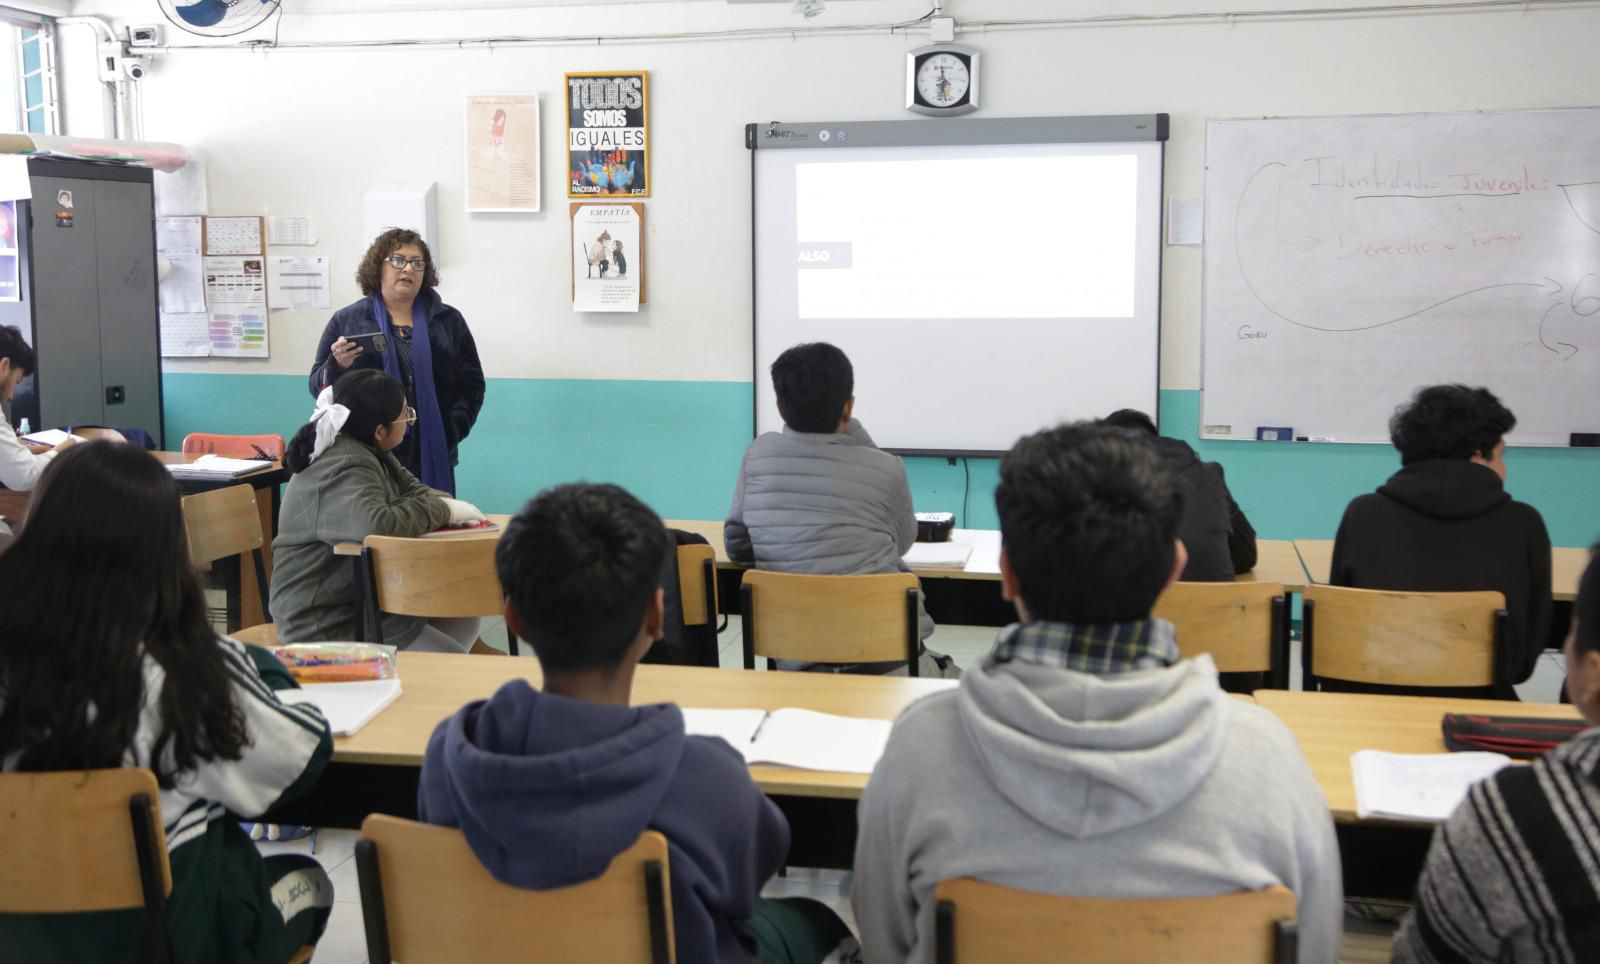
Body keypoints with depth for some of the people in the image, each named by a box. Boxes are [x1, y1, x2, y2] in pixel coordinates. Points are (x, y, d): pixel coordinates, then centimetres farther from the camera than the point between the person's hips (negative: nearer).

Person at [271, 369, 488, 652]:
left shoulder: (369, 450, 5)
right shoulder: (345, 469, -26)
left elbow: (410, 489, 13)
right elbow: (377, 523, -43)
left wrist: (451, 504, -10)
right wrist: (443, 511, -28)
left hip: (361, 596, 10)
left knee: (462, 620, 11)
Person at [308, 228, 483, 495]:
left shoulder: (449, 321, 11)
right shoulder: (346, 321, 5)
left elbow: (472, 383, 9)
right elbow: (319, 386, 4)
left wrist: (452, 429, -5)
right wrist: (337, 366, -16)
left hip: (432, 458, 2)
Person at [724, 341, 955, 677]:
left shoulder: (757, 455, 0)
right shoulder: (886, 469, -7)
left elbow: (736, 545, 10)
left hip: (796, 667, 3)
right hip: (889, 661, -3)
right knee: (955, 679, 29)